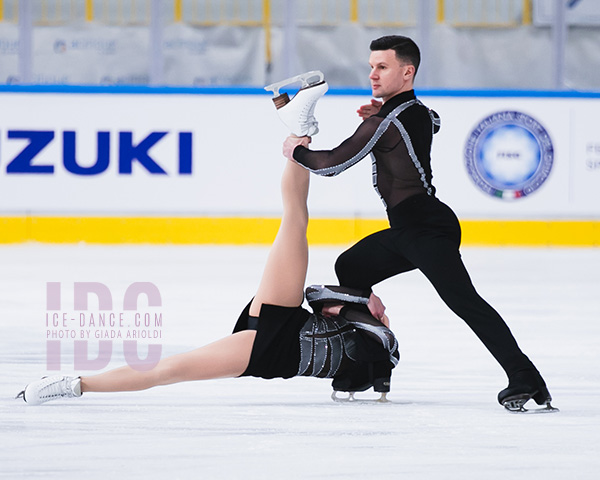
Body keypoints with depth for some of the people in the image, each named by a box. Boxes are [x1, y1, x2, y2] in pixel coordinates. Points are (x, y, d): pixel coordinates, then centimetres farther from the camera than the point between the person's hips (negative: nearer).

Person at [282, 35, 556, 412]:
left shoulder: (386, 123, -14)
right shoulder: (420, 112, 14)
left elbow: (334, 163, -13)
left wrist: (297, 151, 7)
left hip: (427, 229, -11)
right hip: (408, 230, 11)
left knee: (462, 299, -22)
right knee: (350, 268, 20)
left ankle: (525, 378, -32)